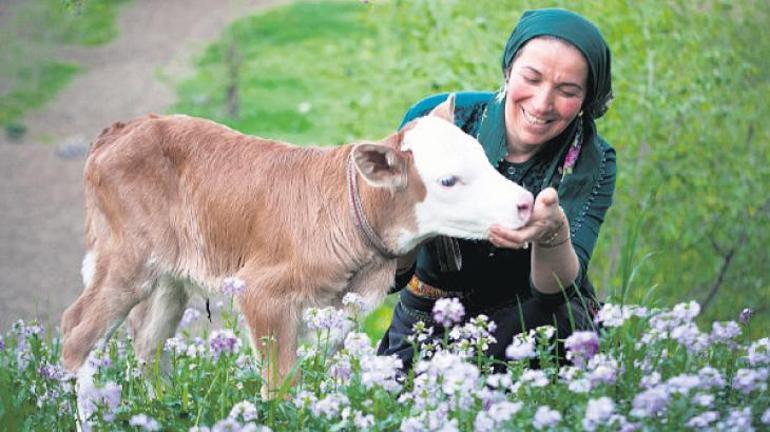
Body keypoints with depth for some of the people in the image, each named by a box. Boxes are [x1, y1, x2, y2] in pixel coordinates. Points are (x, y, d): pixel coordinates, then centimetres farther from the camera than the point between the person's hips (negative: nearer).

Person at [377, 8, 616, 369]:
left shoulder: (591, 164, -13)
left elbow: (556, 289, -24)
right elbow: (394, 274, -16)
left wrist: (553, 232, -45)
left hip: (530, 326, -1)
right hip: (428, 325, 1)